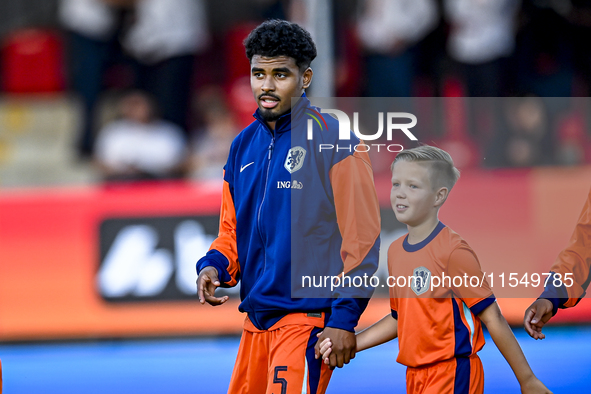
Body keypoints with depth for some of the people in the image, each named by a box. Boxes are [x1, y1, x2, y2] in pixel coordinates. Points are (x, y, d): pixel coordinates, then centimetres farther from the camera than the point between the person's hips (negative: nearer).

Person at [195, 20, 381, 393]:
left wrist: (344, 318, -16)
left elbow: (361, 238, -11)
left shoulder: (334, 141, -8)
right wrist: (214, 267, 0)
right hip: (257, 319, 7)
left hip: (307, 321, -7)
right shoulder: (244, 145, 13)